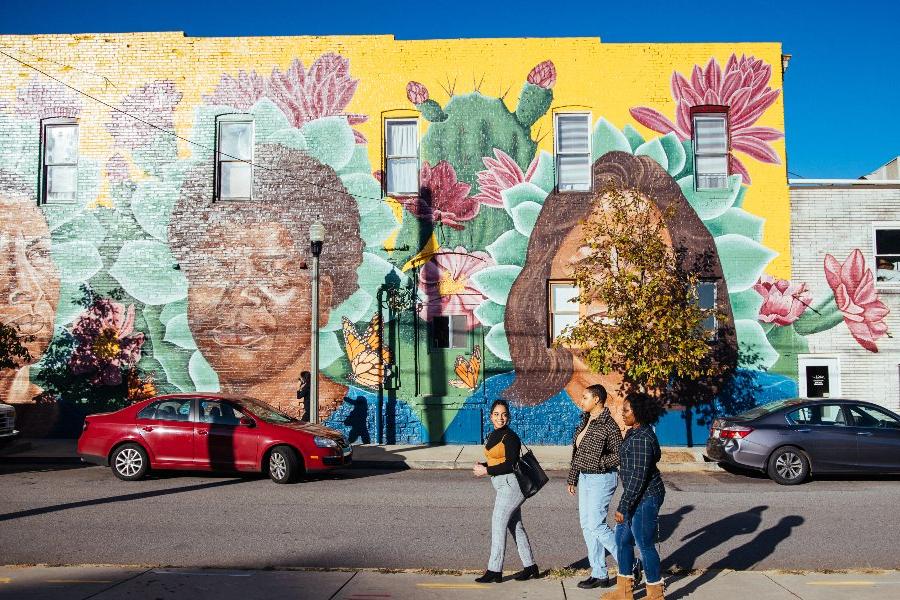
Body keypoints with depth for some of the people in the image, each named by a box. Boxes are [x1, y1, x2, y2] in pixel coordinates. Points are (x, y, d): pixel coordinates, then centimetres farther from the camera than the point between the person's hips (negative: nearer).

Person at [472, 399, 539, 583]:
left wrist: (487, 471, -17)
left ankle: (494, 570, 1)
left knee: (498, 524, -6)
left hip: (511, 484, -9)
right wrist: (482, 466, 0)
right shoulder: (493, 436, 12)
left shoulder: (510, 437, -15)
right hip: (504, 486, 9)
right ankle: (530, 566, 22)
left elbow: (510, 464, -20)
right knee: (515, 525, 13)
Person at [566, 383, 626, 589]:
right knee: (587, 525, 10)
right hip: (585, 478, 9)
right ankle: (599, 575, 18)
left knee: (596, 525, -9)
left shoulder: (608, 425, -16)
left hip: (601, 479, -9)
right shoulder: (586, 421, 10)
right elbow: (577, 453, 15)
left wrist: (599, 462, -20)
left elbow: (620, 454, -18)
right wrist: (572, 478, 17)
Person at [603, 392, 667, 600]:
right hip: (636, 496, 11)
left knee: (645, 544, 1)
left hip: (645, 498, -11)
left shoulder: (642, 439, -23)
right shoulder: (634, 433, 9)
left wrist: (623, 506, -22)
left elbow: (638, 476, -25)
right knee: (622, 539, 16)